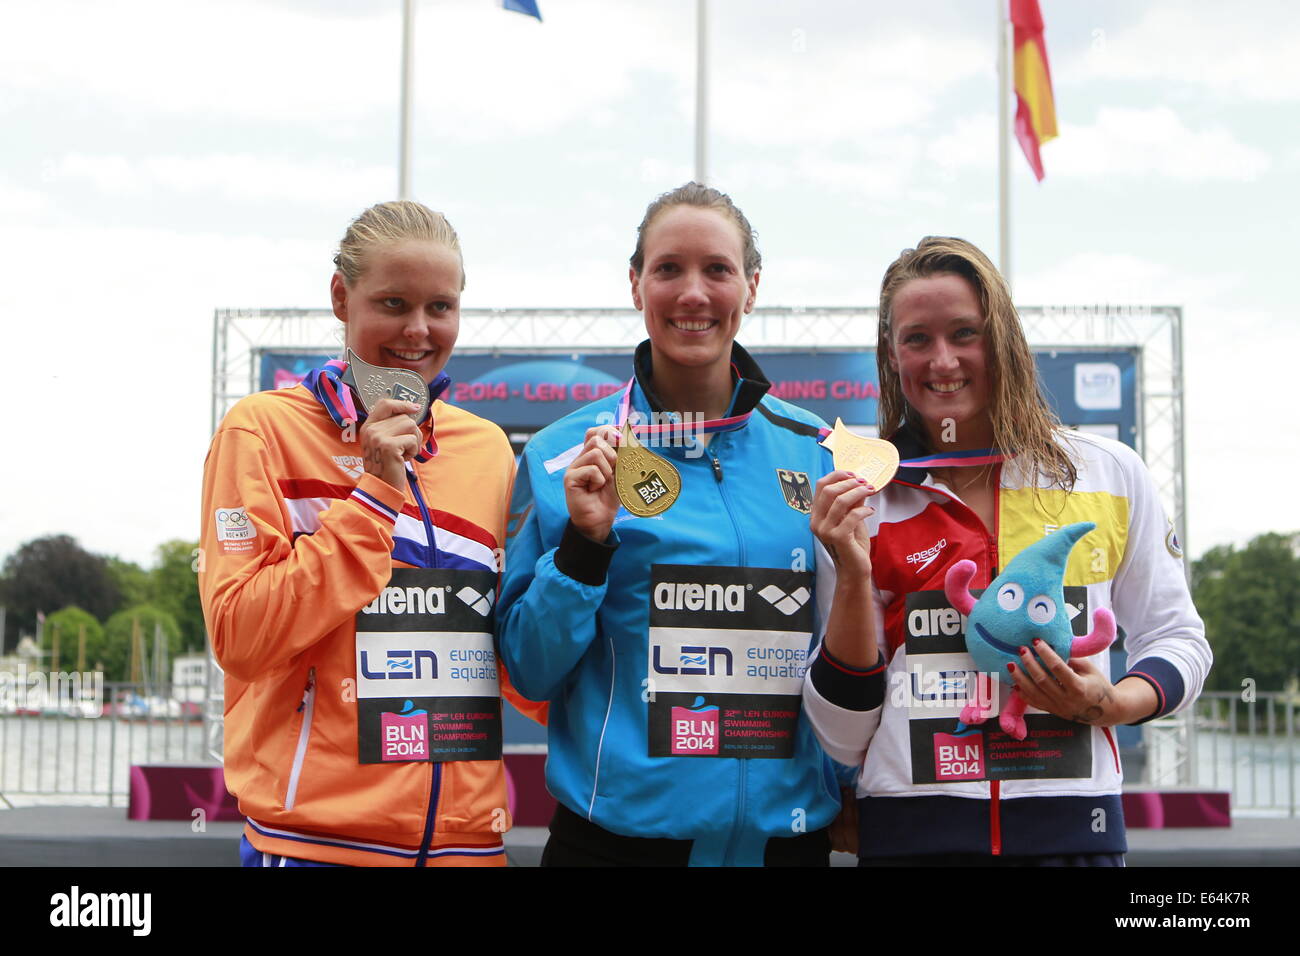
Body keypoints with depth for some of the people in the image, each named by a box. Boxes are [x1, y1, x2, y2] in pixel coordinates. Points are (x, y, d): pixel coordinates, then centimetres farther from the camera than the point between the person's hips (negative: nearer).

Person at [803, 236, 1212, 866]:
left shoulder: (1111, 475, 1)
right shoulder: (859, 502, 1)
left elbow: (1175, 638, 12)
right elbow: (843, 741, -1)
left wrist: (1111, 704, -7)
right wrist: (853, 575, -13)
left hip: (1070, 829, 0)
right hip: (909, 833, 0)